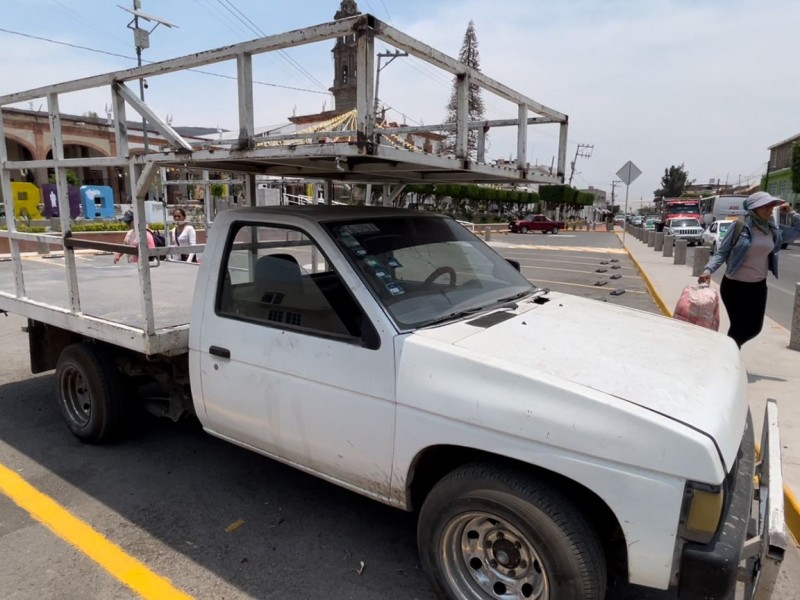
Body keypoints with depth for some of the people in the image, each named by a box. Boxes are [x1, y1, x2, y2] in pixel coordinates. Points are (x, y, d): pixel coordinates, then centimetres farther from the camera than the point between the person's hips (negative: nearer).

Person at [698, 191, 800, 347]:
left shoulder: (774, 230, 3)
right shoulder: (740, 227, -12)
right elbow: (722, 252, -10)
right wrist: (708, 270, -23)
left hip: (758, 286, 6)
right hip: (734, 285, -6)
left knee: (754, 328, 13)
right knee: (739, 327, -1)